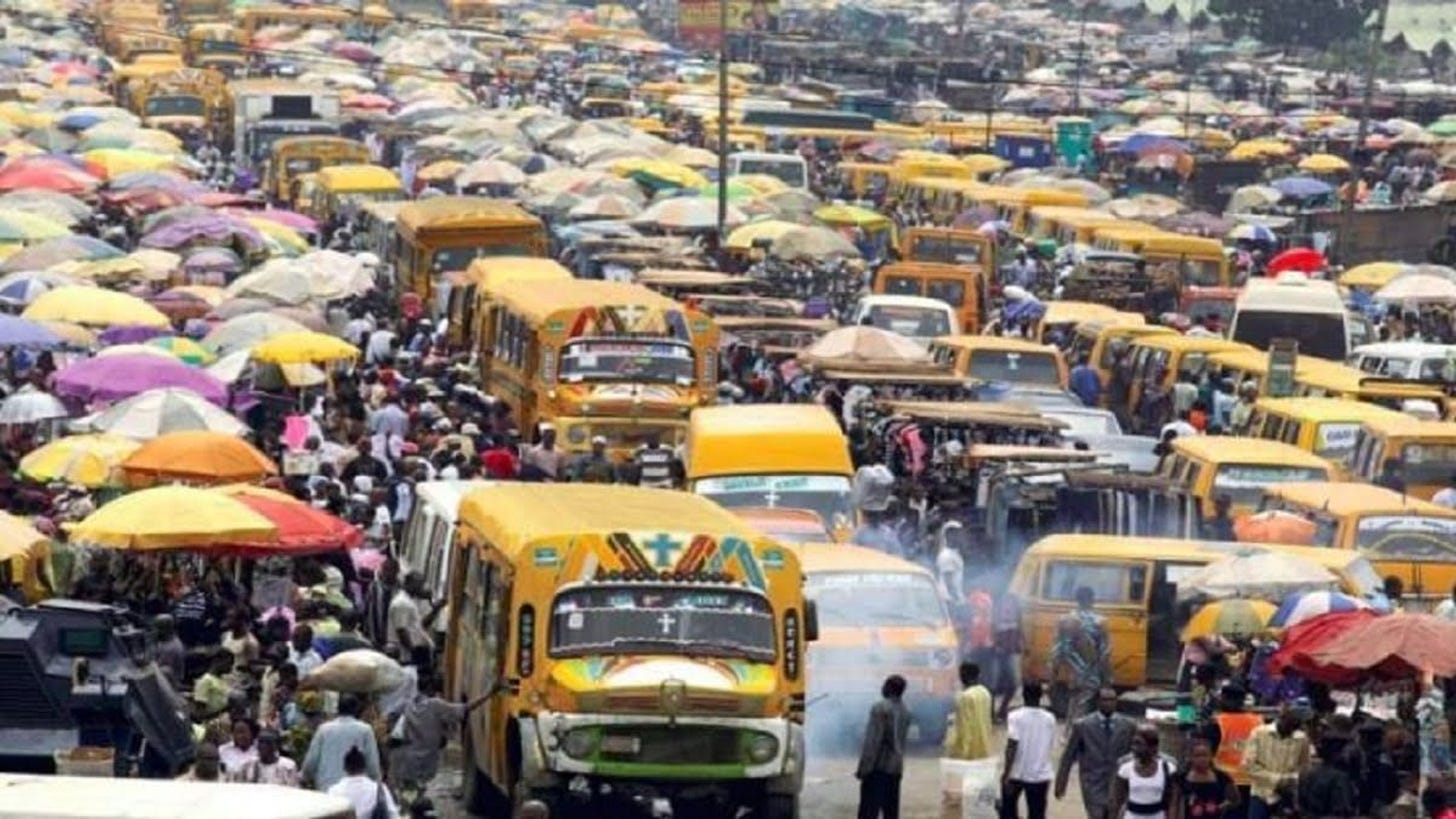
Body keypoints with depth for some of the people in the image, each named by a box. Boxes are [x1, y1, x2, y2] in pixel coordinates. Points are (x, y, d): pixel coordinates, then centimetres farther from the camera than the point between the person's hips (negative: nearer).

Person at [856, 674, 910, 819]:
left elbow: (873, 741, -15)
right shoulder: (905, 711, 10)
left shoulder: (880, 708, -12)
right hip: (896, 767, 7)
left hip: (878, 766, -7)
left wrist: (863, 768, -13)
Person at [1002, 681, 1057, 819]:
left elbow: (1012, 747, -19)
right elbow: (1050, 746, 11)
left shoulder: (1015, 717, -12)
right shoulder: (1050, 719, 0)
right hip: (1040, 775, 2)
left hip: (1016, 773, -2)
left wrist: (1006, 774, -19)